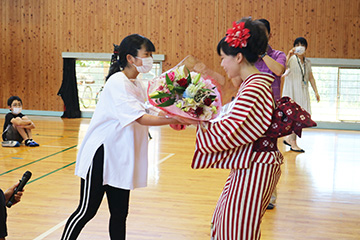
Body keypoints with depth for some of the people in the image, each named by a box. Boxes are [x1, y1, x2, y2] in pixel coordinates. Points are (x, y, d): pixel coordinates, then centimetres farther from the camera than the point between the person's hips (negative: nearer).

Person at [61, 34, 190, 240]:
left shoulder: (137, 85, 11)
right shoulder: (117, 82, -17)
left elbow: (150, 114, 9)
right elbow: (140, 118, -25)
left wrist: (169, 116, -8)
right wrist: (171, 120, -27)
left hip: (121, 158, 8)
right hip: (102, 155, -8)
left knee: (120, 214, 11)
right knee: (87, 211, 1)